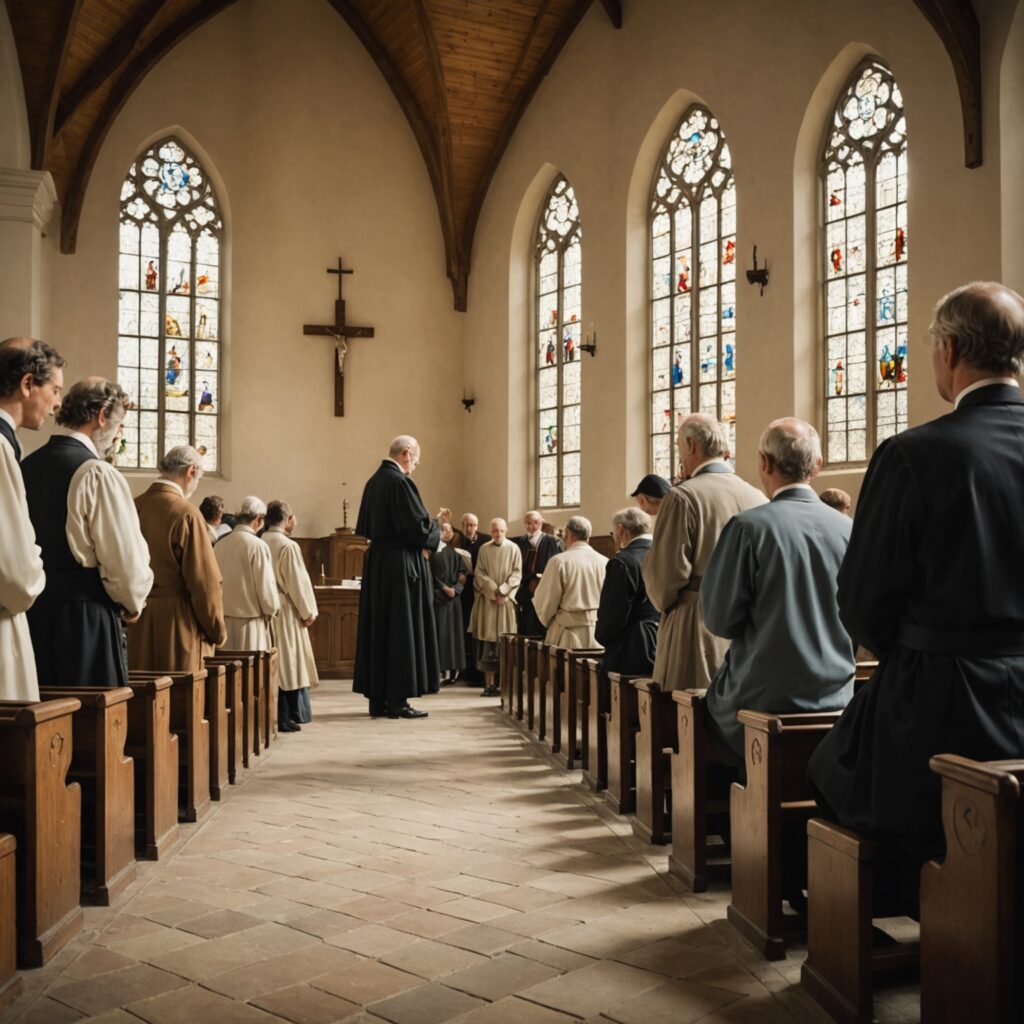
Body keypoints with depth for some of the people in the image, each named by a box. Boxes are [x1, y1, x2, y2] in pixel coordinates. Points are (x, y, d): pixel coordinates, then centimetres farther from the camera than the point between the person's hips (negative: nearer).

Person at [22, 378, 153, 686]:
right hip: (85, 622, -7)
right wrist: (132, 604, 4)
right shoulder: (99, 475, -13)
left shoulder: (26, 467, 8)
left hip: (30, 614, 7)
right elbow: (126, 560, -15)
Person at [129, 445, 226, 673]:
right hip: (178, 626, -6)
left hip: (136, 627, 6)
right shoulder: (185, 513, -15)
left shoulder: (132, 507, 2)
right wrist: (217, 631, -2)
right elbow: (205, 580, -14)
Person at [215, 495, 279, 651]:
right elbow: (266, 584, -13)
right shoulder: (257, 546, -15)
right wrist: (271, 610, 2)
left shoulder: (219, 545, 3)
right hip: (249, 620, -6)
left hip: (222, 619, 6)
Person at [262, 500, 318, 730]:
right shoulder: (288, 546, -15)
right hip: (285, 614, -6)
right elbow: (298, 582, -14)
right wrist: (308, 612, -3)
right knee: (290, 664, 2)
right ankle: (288, 717, 5)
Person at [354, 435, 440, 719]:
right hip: (402, 566, -9)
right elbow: (419, 526, -19)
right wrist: (435, 530, 4)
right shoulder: (400, 482, -15)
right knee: (403, 631, -3)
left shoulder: (373, 481, 12)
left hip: (376, 564, 9)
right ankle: (397, 700, 0)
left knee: (378, 628, 11)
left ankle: (378, 699, 16)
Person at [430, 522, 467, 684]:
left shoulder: (454, 552, 11)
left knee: (451, 632, 5)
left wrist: (454, 588, -10)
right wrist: (443, 588, -12)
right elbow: (430, 574, -6)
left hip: (453, 597, 4)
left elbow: (462, 574, 7)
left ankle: (452, 670, 8)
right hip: (436, 596, -4)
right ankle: (441, 670, -7)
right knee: (438, 632, -6)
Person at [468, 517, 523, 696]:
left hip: (506, 599, -1)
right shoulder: (484, 549, 6)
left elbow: (517, 573, 0)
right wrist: (493, 591, -9)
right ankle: (490, 684, 0)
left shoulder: (513, 549, 3)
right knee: (487, 640, -2)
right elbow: (479, 573, 2)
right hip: (487, 599, 1)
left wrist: (503, 591, -11)